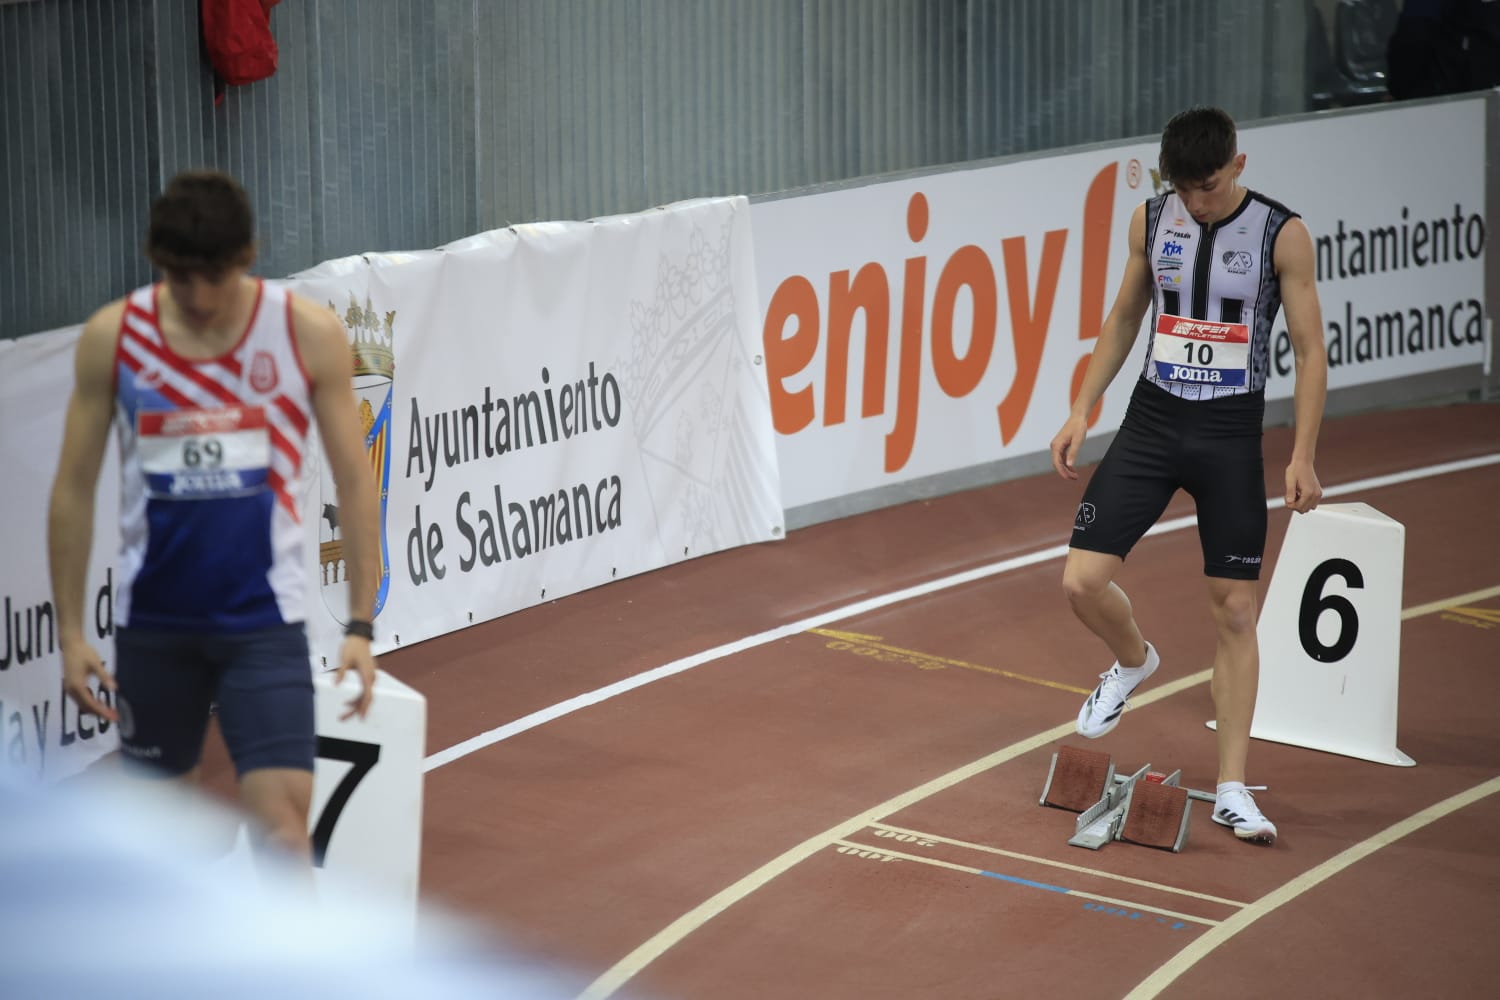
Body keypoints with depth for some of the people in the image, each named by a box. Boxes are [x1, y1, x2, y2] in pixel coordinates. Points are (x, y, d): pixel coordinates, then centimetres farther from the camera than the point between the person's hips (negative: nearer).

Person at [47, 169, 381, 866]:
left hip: (263, 622, -2)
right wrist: (70, 631, 0)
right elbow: (74, 489, 3)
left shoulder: (309, 335, -7)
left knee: (281, 822, -12)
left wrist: (361, 625, -5)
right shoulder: (111, 338, -4)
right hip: (151, 621, 2)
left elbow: (353, 481, 0)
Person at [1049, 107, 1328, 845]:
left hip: (1231, 432, -2)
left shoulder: (1281, 234, -9)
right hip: (1152, 420, 3)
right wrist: (1081, 413, 9)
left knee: (1234, 610, 0)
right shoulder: (1150, 222, 1)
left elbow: (1309, 349, -6)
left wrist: (1302, 456, -12)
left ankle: (1231, 789, 7)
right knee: (1083, 580, -9)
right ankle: (1133, 661, 26)